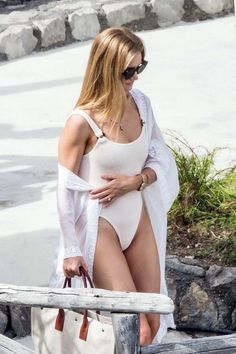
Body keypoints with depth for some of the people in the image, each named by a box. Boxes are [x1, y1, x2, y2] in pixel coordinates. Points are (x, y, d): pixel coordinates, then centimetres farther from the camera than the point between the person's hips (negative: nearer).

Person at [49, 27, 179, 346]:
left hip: (138, 221, 6)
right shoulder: (82, 122, -19)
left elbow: (161, 161, 7)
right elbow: (66, 190, -14)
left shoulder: (141, 104, -1)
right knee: (138, 332, -6)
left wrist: (134, 181, -13)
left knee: (153, 324, 11)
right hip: (100, 228, -6)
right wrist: (71, 250, -12)